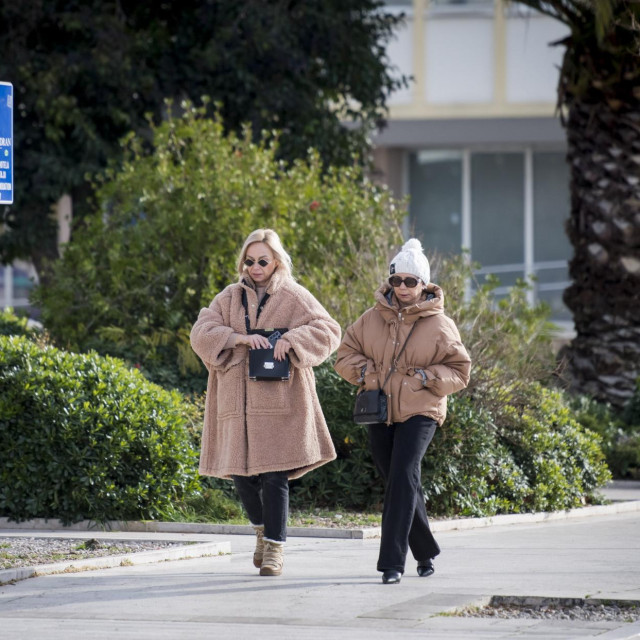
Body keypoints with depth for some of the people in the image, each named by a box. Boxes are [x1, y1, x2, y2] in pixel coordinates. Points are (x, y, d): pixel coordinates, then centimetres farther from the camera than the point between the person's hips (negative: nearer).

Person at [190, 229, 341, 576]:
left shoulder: (294, 297, 5)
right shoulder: (230, 298, 14)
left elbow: (329, 330, -4)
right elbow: (201, 333, 2)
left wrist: (292, 340, -19)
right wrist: (238, 339, -15)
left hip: (279, 401, -3)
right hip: (237, 402, 3)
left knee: (275, 475, -8)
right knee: (239, 472, 4)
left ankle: (274, 546, 0)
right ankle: (263, 527, 29)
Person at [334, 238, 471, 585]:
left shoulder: (439, 325, -2)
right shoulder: (372, 318, 6)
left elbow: (459, 370, 3)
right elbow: (346, 353, 15)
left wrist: (426, 378, -13)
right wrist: (363, 370, -6)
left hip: (419, 413, -4)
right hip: (379, 413, 4)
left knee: (402, 478, -19)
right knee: (400, 483, 11)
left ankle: (392, 561, -21)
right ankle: (426, 552, 30)